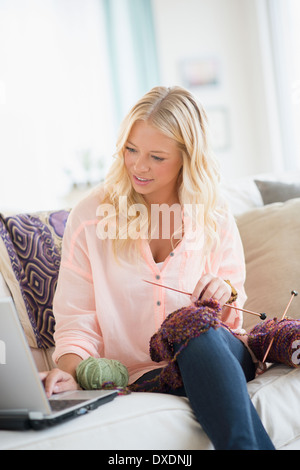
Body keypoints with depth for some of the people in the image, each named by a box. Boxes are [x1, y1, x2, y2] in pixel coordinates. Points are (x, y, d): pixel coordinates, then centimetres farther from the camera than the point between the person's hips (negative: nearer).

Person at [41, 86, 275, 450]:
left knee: (201, 333, -35)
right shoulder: (91, 215, 2)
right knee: (199, 341, -36)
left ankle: (243, 444, -32)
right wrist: (70, 370, -18)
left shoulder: (215, 219, 8)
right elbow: (76, 316, 2)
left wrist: (225, 295, -10)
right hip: (144, 375, -2)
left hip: (217, 354, 2)